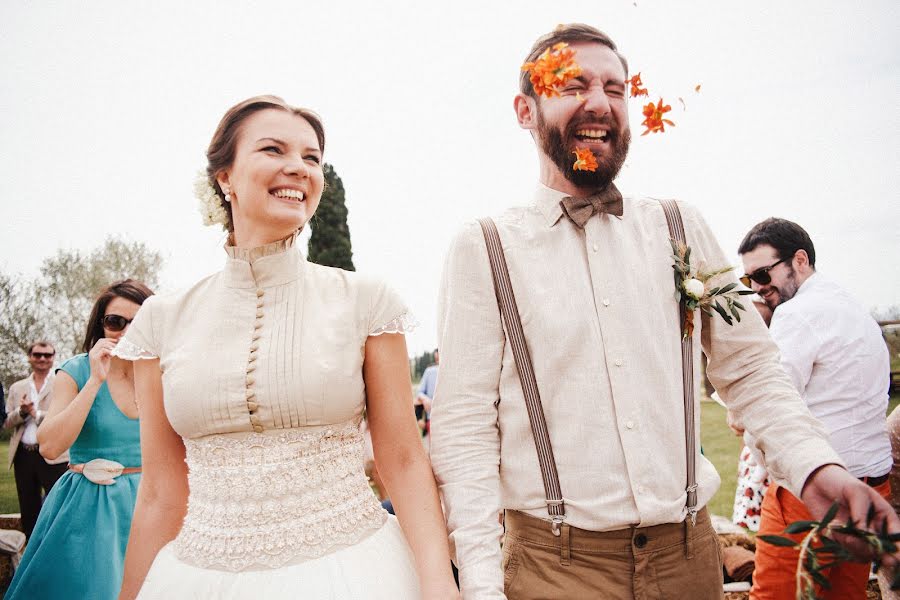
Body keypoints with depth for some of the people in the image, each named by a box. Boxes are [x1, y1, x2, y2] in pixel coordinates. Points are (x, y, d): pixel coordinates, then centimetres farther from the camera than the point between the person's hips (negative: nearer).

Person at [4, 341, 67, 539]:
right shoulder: (17, 388, 15)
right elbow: (7, 422, 11)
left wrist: (37, 414, -14)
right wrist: (21, 411, -8)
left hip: (52, 456, -5)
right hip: (23, 456, 5)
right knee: (28, 511, 13)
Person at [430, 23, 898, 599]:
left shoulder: (683, 230, 4)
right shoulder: (483, 249, -6)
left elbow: (749, 368, 8)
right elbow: (465, 426, -8)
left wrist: (816, 465, -9)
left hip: (689, 552, 4)